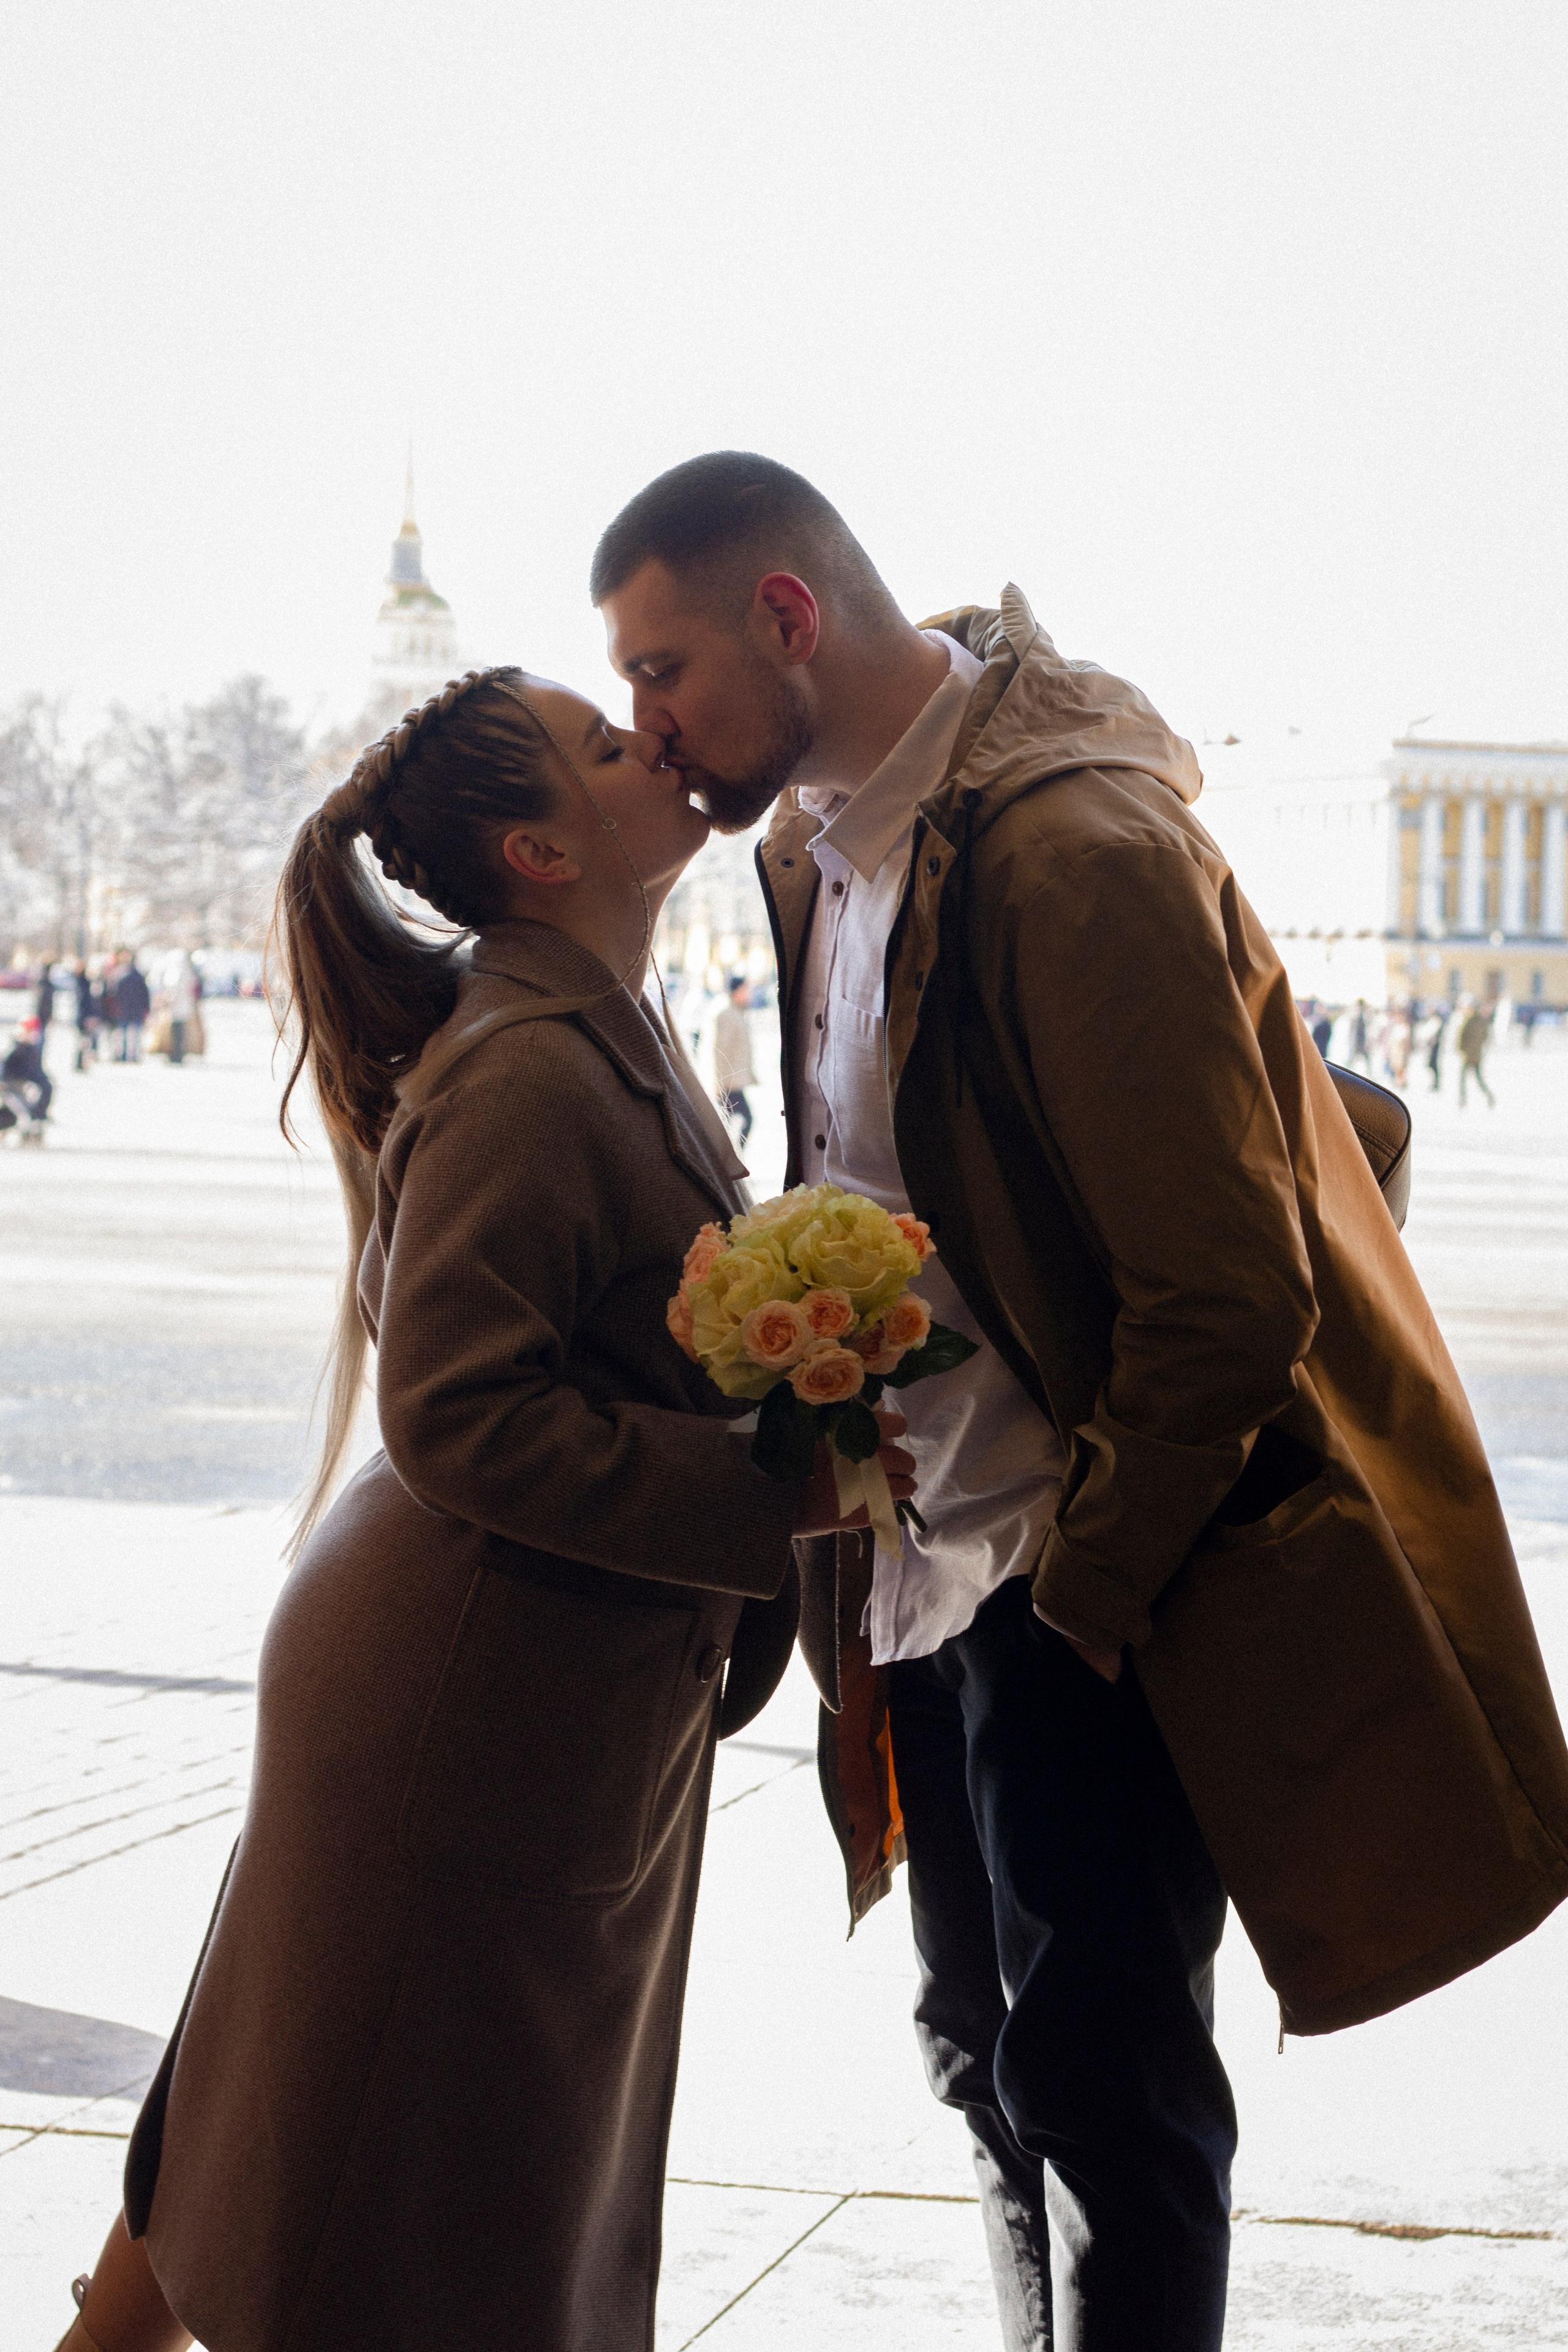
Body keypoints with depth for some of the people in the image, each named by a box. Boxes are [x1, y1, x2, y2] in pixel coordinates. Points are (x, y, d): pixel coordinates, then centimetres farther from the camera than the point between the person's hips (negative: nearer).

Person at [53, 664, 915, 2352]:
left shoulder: (604, 1037, 11)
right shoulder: (524, 1075, -22)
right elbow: (459, 1420, -26)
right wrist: (776, 1495, -23)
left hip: (568, 1700, 10)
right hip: (471, 1706, -10)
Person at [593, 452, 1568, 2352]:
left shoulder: (1081, 853, -21)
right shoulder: (815, 849, 8)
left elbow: (1224, 1295, -22)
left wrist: (1081, 1597, -14)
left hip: (1084, 1591, -9)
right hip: (925, 1573, 9)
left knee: (1099, 2074, -3)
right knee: (982, 2049, 17)